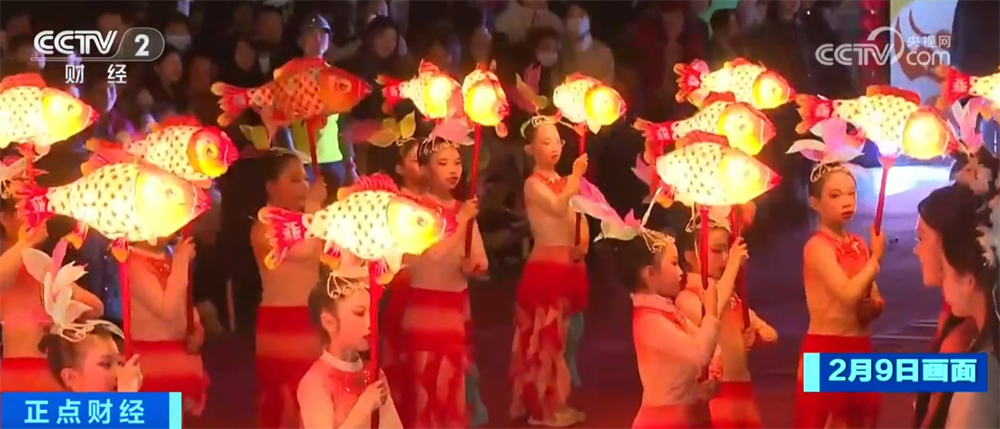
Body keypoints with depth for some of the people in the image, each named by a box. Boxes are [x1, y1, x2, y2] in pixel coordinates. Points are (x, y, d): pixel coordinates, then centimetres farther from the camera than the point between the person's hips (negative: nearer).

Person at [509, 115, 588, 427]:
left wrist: (583, 243, -3)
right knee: (544, 334, -5)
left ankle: (557, 401, 21)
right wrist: (576, 177, -36)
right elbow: (558, 208, -28)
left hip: (570, 267, 8)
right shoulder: (533, 184, -10)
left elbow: (578, 218, 16)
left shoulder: (564, 183, 11)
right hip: (545, 267, -7)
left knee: (561, 335, 13)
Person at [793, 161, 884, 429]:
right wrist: (876, 257, -13)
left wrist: (873, 307, -6)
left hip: (860, 348, 8)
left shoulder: (858, 244, 11)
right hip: (825, 350, -8)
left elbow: (875, 300, 18)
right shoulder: (817, 246, -12)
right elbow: (849, 294, -25)